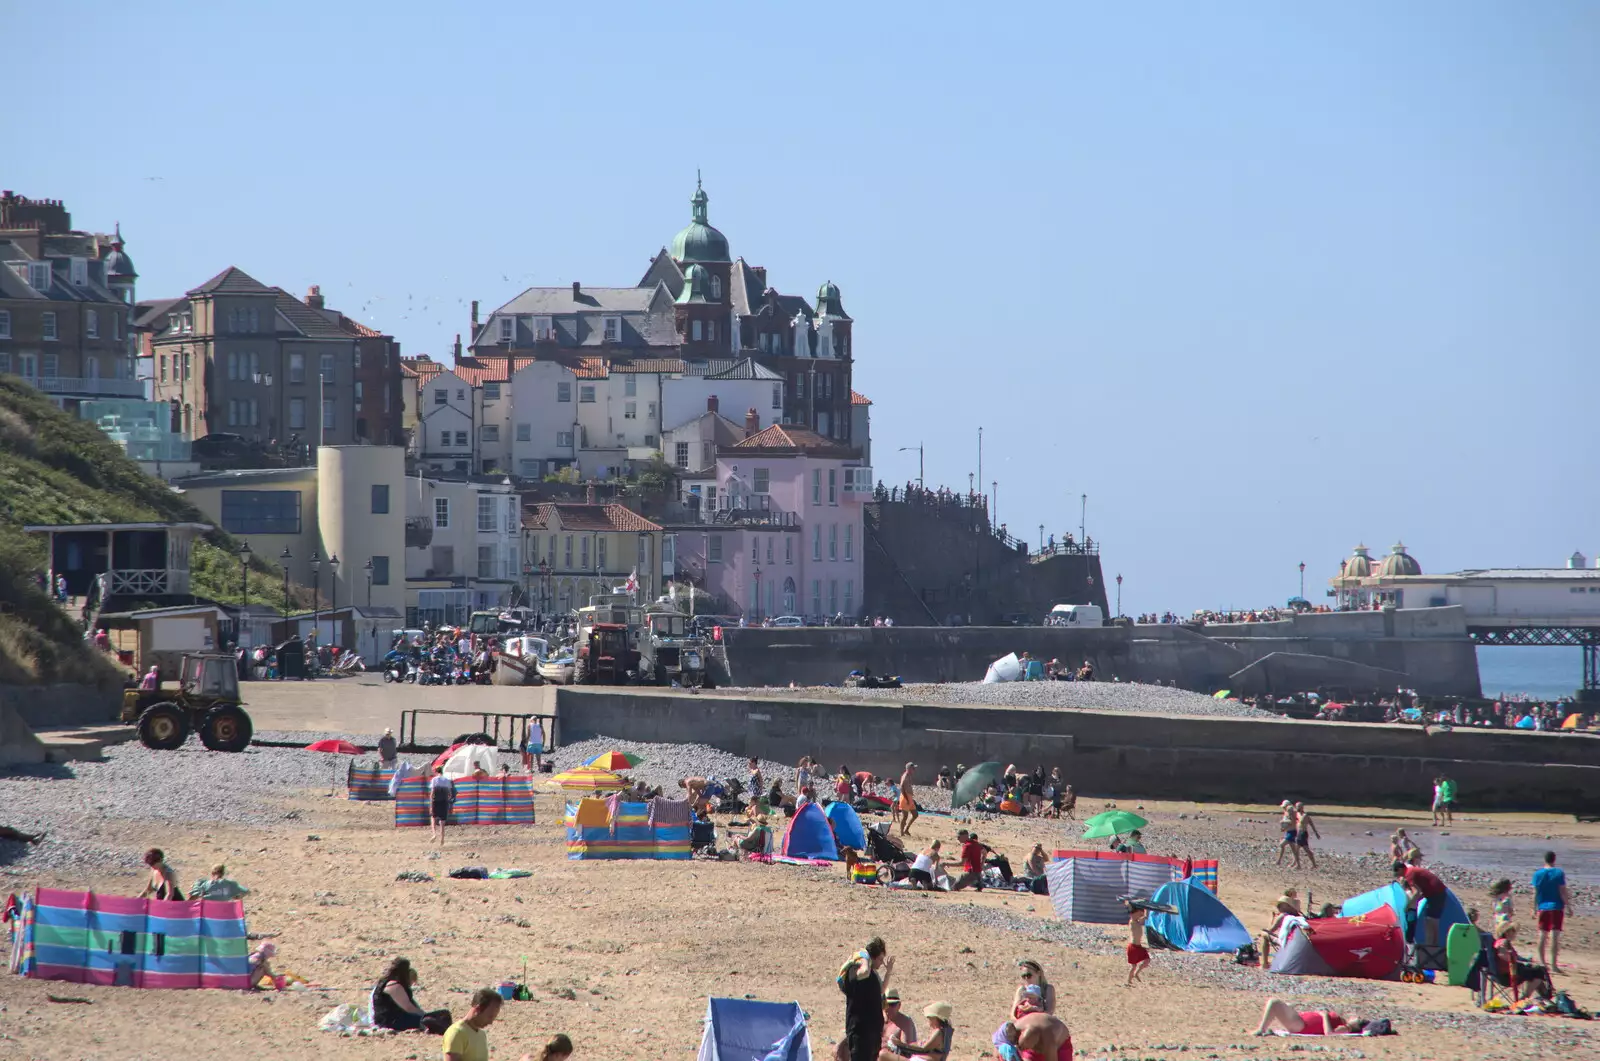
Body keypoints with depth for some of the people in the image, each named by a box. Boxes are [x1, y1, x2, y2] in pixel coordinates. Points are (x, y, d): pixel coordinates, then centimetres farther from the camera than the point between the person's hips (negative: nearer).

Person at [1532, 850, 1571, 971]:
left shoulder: (1538, 874, 2)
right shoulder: (1559, 873, -6)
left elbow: (1535, 893, 3)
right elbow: (1563, 892, -9)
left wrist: (1534, 908, 10)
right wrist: (1568, 906, -2)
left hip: (1543, 907, 3)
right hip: (1556, 907, -3)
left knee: (1542, 936, 11)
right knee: (1555, 936, -4)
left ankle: (1542, 962, 16)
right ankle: (1554, 963, -8)